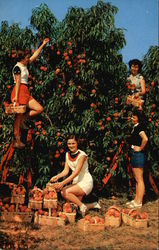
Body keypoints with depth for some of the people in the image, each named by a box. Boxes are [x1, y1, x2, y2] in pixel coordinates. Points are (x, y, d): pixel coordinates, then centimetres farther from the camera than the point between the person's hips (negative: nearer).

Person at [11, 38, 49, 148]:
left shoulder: (25, 65, 17)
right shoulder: (17, 67, -8)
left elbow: (35, 56, 24)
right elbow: (17, 82, -15)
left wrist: (43, 44, 26)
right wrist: (16, 96, -20)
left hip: (26, 92, 9)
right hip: (19, 91, -9)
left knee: (39, 109, -1)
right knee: (18, 116, -7)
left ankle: (23, 118, 9)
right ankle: (17, 141, -4)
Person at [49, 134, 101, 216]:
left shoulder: (82, 155, -18)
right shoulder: (67, 154, 4)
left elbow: (76, 173, -26)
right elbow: (66, 171, 4)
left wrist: (62, 183, -34)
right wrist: (57, 176, -17)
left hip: (85, 182, -7)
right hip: (76, 182, 7)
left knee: (65, 192, -26)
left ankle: (82, 206, -8)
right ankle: (93, 205, 24)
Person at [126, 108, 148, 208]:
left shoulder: (139, 127, -16)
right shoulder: (136, 127, 14)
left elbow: (145, 139, -31)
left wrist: (140, 148, -19)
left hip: (138, 154, -10)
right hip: (135, 154, 10)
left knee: (139, 179, -5)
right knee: (137, 179, 15)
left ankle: (139, 202, 0)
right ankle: (136, 200, 23)